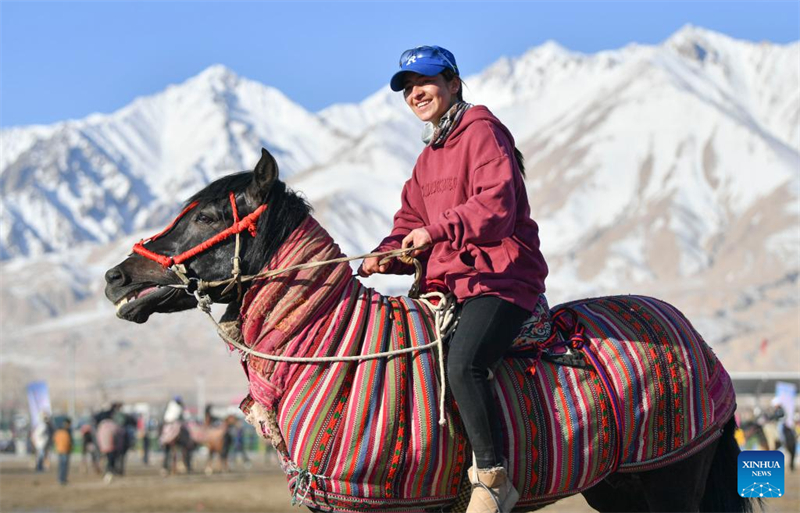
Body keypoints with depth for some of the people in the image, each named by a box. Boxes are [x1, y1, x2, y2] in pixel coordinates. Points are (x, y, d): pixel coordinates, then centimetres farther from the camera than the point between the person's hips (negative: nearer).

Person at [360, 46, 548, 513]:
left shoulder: (482, 131, -5)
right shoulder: (429, 157, 23)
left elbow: (497, 203, -21)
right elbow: (412, 223, 21)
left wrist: (438, 230, -35)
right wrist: (385, 255, -1)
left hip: (501, 278, -10)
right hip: (446, 283, 10)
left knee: (463, 365, -32)